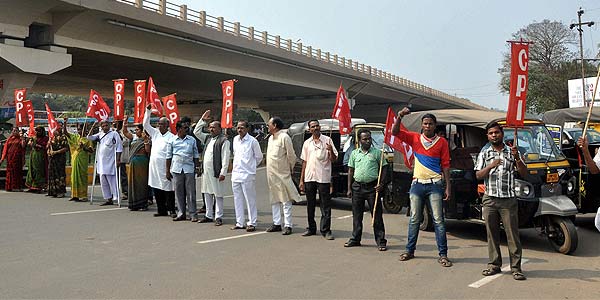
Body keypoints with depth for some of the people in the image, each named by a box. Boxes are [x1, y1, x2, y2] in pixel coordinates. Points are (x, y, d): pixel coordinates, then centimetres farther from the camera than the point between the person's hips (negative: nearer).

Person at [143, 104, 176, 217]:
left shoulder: (171, 137, -6)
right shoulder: (155, 133, 13)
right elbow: (146, 125, 15)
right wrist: (148, 111, 6)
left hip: (165, 167, -6)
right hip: (154, 166, 6)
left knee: (168, 188, -3)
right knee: (157, 189, 10)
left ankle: (171, 210, 5)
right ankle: (161, 210, 19)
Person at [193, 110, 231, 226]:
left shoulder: (224, 141, -9)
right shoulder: (207, 138, 15)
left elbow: (225, 158, -14)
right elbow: (196, 132, 23)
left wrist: (223, 173, -18)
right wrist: (203, 120, 14)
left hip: (216, 172, -8)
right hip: (206, 171, 8)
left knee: (218, 195, -1)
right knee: (207, 194, 13)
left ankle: (218, 217, 5)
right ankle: (209, 215, 22)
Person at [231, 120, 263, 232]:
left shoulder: (252, 141, -7)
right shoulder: (235, 139, 10)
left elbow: (259, 157, 2)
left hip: (248, 175, -6)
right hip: (235, 173, 6)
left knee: (250, 200, -2)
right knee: (237, 199, 11)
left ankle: (252, 223, 5)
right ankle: (239, 222, 19)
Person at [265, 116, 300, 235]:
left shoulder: (284, 137, -10)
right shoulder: (270, 138, 15)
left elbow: (291, 156, -9)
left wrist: (289, 169, 0)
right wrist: (269, 171, 14)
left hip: (282, 175, -8)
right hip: (271, 175, 8)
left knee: (286, 201, -3)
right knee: (274, 200, 13)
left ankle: (288, 225, -1)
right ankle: (276, 223, 21)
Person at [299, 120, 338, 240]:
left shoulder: (327, 140, 1)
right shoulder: (307, 143, 12)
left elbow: (334, 159, -1)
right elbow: (304, 162, 14)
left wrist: (330, 151, -23)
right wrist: (301, 180, 10)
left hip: (323, 178, -4)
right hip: (309, 178, 4)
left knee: (325, 206, -2)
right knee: (310, 205, 11)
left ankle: (326, 230, 4)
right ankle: (311, 228, 23)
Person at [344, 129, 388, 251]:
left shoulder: (377, 153, 1)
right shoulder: (354, 153, 9)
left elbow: (384, 169, 3)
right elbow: (350, 171, 12)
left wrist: (381, 184, -9)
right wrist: (349, 188, 7)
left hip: (372, 187, -3)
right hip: (357, 187, 3)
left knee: (377, 215, -1)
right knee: (357, 215, 10)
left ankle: (381, 241, 4)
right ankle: (355, 239, 21)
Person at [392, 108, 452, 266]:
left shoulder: (442, 142, 2)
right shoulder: (414, 138, 6)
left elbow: (445, 165, 1)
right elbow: (395, 132, -4)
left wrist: (448, 187, -3)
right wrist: (399, 117, -20)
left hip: (434, 185, -2)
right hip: (417, 183, 2)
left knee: (438, 220, -1)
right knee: (414, 219, 10)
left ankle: (443, 254, 4)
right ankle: (410, 250, 20)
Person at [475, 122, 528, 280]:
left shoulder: (512, 152, 8)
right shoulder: (484, 153, 10)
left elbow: (524, 174, 3)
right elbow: (478, 175, 2)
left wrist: (517, 158, -13)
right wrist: (490, 166, -15)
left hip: (508, 199, -1)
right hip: (490, 199, 1)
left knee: (513, 234, -2)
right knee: (492, 234, 6)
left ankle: (516, 267, 4)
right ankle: (494, 264, 16)